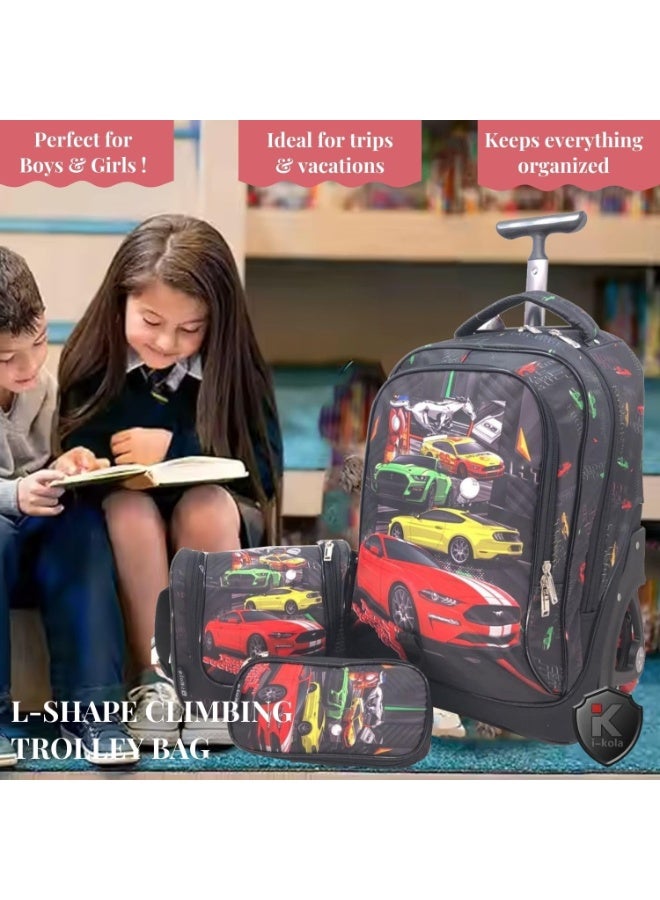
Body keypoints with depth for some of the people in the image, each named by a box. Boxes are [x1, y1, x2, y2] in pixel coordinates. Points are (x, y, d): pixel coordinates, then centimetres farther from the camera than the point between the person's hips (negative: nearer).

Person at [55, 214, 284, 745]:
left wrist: (174, 449, -19)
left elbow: (266, 469, -10)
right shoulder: (92, 366, -3)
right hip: (127, 533, 0)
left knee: (206, 504, -33)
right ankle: (152, 679, -24)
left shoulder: (236, 368, -4)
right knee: (128, 506, -32)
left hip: (216, 527, 0)